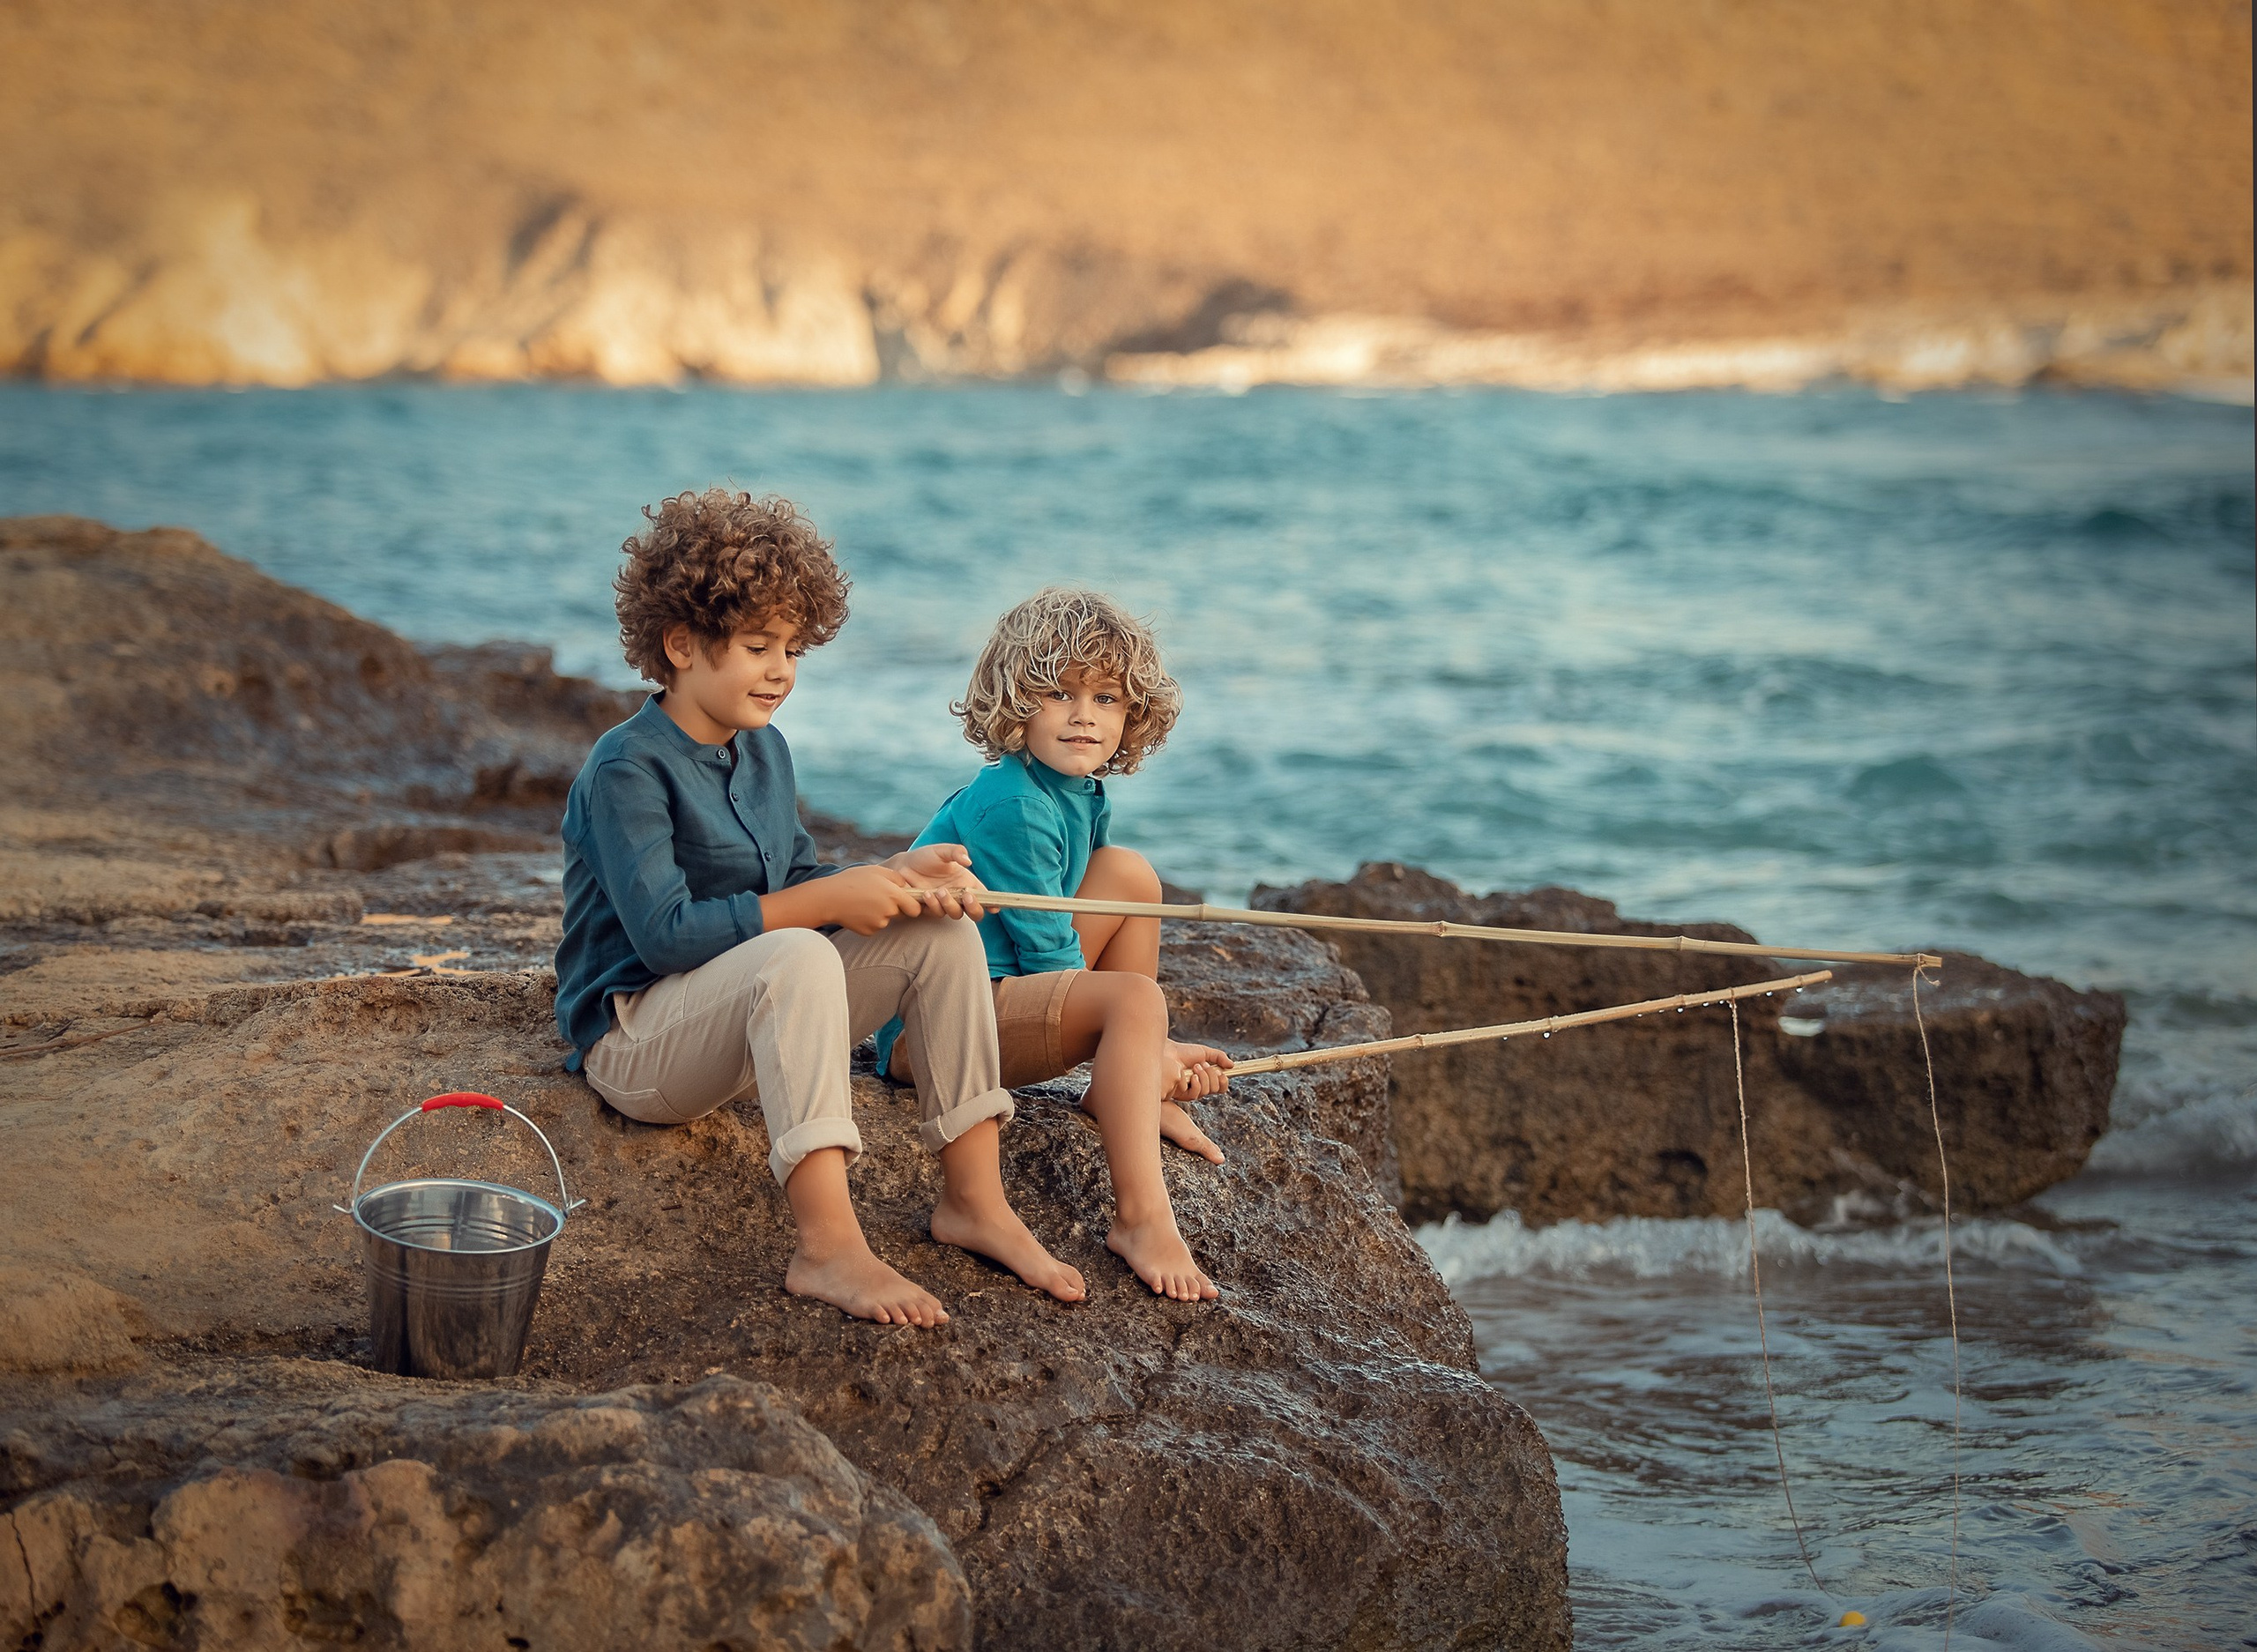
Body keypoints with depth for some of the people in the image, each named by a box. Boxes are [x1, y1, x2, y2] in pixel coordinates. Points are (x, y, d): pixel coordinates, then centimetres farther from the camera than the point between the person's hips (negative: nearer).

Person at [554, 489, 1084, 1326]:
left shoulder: (764, 750, 10)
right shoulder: (627, 768, -17)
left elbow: (796, 880, 12)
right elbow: (664, 935, -26)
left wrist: (893, 877, -9)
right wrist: (829, 900, -25)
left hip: (749, 1022, 8)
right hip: (634, 1037, -8)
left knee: (941, 932, -7)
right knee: (798, 956, -37)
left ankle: (973, 1199, -9)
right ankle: (829, 1248, -44)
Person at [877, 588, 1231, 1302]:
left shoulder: (1085, 799, 11)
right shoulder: (1011, 807, -19)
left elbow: (1057, 941, 16)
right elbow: (1049, 955, -18)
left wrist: (1152, 1053, 5)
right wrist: (1154, 1046, -12)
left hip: (1010, 983, 10)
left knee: (1129, 872, 7)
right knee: (1134, 1001, -28)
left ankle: (1127, 1093, 10)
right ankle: (1140, 1216, -36)